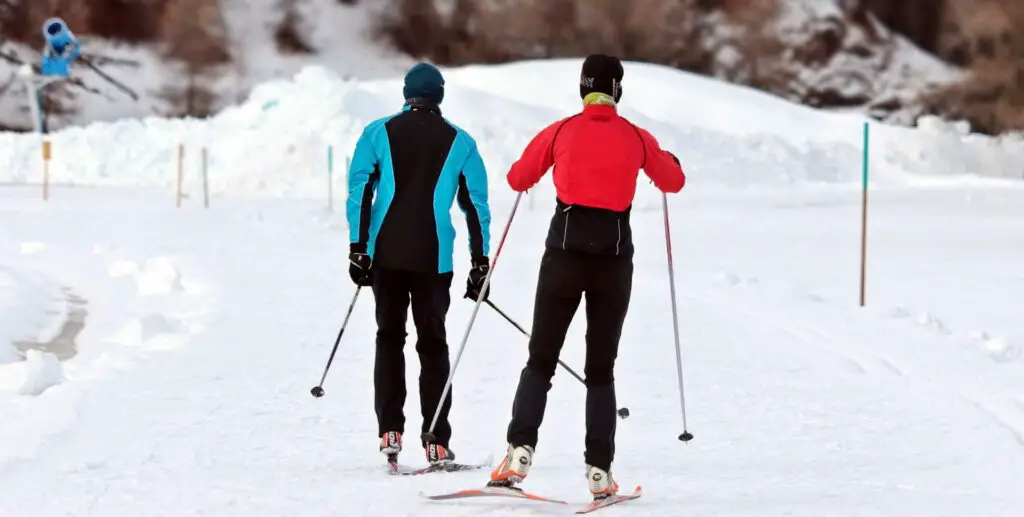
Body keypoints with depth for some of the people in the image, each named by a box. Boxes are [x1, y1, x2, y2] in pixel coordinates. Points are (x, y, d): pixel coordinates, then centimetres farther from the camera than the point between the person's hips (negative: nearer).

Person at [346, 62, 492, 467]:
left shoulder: (378, 133, 5)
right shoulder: (460, 143, 6)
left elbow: (360, 190, -2)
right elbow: (476, 205, 5)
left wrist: (358, 248, -1)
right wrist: (480, 263, 8)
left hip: (386, 253, 0)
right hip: (434, 258, 0)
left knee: (389, 338, 12)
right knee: (433, 344, 5)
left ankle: (390, 431, 0)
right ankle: (436, 443, -2)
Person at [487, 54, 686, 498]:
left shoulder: (560, 132, 0)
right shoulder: (636, 138, 2)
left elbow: (518, 179, 11)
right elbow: (673, 182, 16)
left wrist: (542, 163, 34)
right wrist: (666, 161, 38)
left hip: (565, 253, 0)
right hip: (614, 257, 1)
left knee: (540, 360, 7)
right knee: (600, 369, 9)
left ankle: (521, 449, -12)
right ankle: (599, 470, 0)